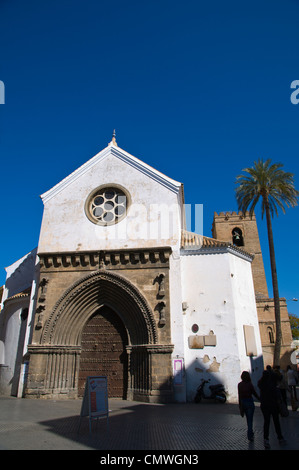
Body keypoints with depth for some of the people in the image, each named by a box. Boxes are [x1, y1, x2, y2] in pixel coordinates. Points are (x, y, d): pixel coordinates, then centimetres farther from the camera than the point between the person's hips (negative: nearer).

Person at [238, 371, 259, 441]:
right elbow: (254, 393, -8)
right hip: (249, 402, -5)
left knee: (248, 419, 22)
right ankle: (249, 435, 2)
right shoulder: (249, 384, -16)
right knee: (250, 419, 4)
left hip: (242, 402, 5)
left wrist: (240, 405, 11)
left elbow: (239, 395, 3)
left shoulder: (239, 385, -2)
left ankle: (250, 432, 35)